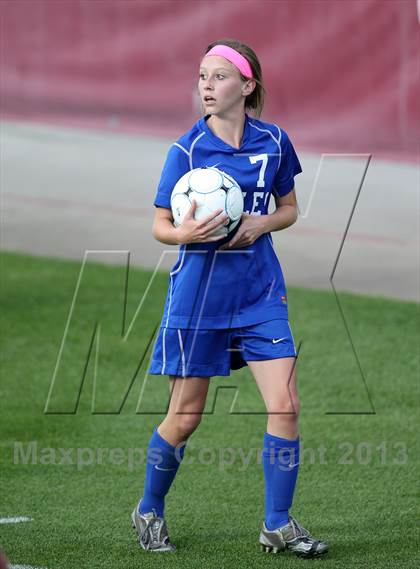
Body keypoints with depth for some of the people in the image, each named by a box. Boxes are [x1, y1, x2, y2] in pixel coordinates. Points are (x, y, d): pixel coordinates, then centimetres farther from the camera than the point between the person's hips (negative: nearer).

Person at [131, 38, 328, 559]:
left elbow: (289, 208, 13)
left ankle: (278, 526, 3)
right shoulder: (187, 149, -8)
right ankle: (149, 511, 26)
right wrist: (184, 233, -25)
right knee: (185, 418, 4)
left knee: (285, 406, -7)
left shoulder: (274, 143, -1)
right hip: (197, 295, -2)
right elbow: (159, 225, -2)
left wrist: (263, 223, -10)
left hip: (260, 293, 2)